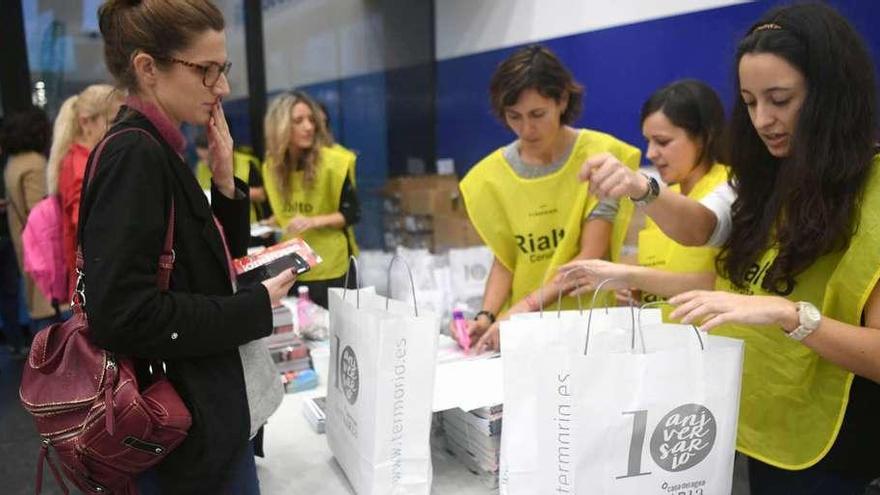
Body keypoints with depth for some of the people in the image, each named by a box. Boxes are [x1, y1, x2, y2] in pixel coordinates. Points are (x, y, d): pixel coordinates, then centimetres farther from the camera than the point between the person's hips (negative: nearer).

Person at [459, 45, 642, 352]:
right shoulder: (494, 173, 2)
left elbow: (591, 256, -12)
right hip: (524, 327, 2)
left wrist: (527, 305, -20)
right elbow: (504, 260, 6)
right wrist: (487, 316, -9)